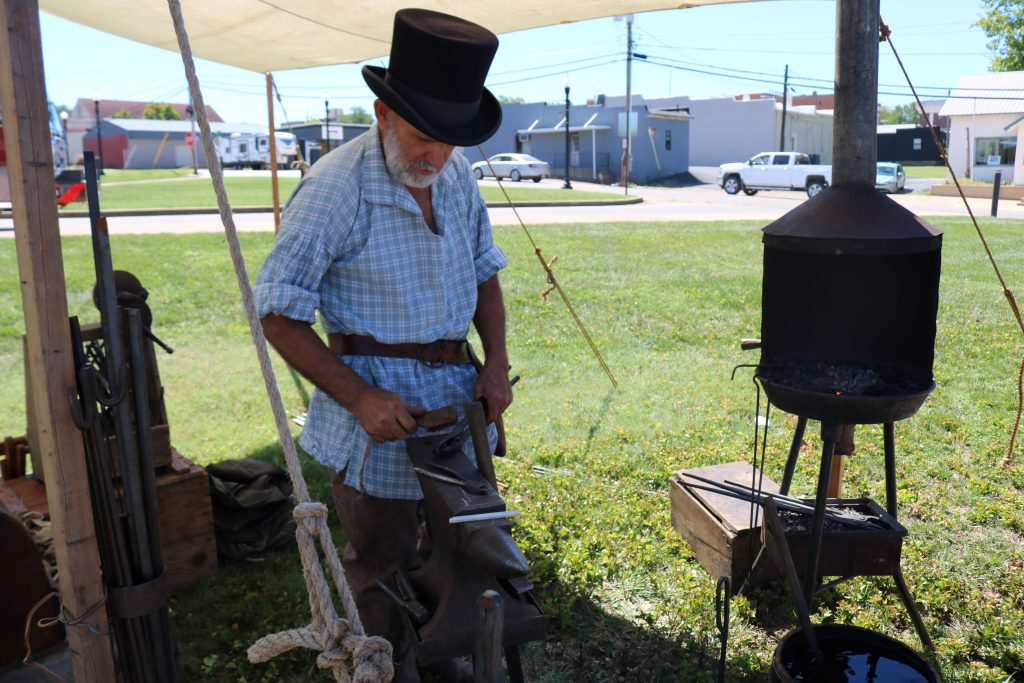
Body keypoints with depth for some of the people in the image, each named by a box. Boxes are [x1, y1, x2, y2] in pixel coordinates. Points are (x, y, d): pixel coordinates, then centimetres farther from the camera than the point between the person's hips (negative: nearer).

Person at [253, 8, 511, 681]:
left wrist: (496, 361, -2)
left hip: (456, 387, 7)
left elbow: (484, 274, 14)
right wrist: (359, 398, -22)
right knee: (382, 565, 10)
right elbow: (279, 317, -15)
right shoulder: (335, 187, -17)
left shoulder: (457, 173, 2)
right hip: (379, 398, -6)